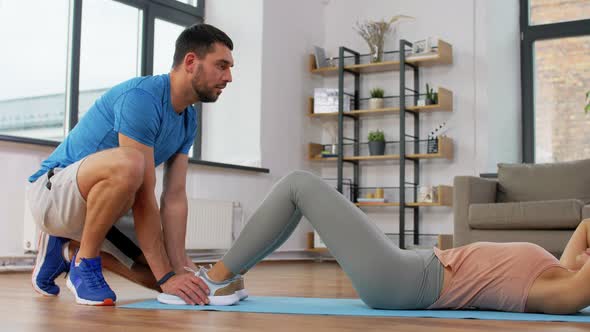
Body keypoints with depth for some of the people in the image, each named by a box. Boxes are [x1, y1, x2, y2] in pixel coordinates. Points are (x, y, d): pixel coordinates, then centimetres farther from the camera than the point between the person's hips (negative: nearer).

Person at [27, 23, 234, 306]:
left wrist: (179, 267, -14)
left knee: (166, 271, 3)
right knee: (127, 164, -39)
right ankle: (84, 265, -15)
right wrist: (166, 276, -28)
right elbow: (144, 196, -29)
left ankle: (69, 248, 16)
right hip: (53, 191, -9)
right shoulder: (141, 97, -25)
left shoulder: (188, 120, 2)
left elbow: (175, 197, -3)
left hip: (101, 205, 9)